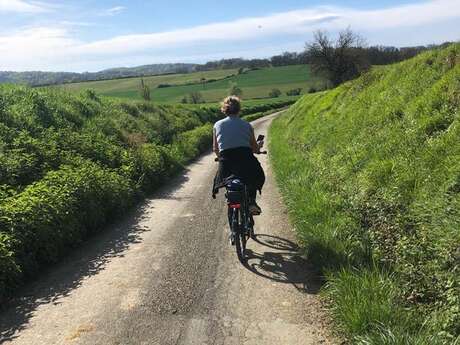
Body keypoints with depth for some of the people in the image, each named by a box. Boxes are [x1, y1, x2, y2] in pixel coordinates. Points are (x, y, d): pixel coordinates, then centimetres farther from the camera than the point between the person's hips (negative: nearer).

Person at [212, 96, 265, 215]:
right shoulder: (247, 125, 9)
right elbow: (255, 149, 14)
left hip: (226, 161, 1)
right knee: (258, 176, 27)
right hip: (246, 159, 0)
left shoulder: (217, 125, 11)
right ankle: (251, 201, 7)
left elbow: (215, 149, 15)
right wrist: (259, 145, 37)